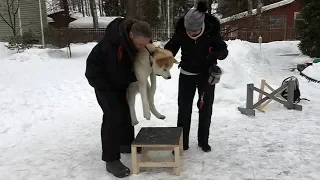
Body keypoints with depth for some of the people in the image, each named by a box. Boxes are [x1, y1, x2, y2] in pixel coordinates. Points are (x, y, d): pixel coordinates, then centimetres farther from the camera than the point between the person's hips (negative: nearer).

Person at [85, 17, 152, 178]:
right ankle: (111, 160, -6)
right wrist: (137, 77, -18)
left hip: (119, 77, 8)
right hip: (102, 77, -8)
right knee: (113, 115, -15)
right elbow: (118, 75, -32)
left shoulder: (135, 34, -16)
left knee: (125, 110, 16)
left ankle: (126, 144, 35)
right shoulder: (113, 44, -39)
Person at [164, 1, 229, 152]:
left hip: (207, 74, 0)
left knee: (206, 108, 9)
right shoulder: (180, 31, -17)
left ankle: (203, 141, 26)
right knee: (184, 109, 2)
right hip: (187, 74, 1)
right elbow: (171, 47, -3)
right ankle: (182, 143, 16)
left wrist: (215, 54, -33)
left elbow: (224, 51, -11)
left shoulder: (212, 32, -20)